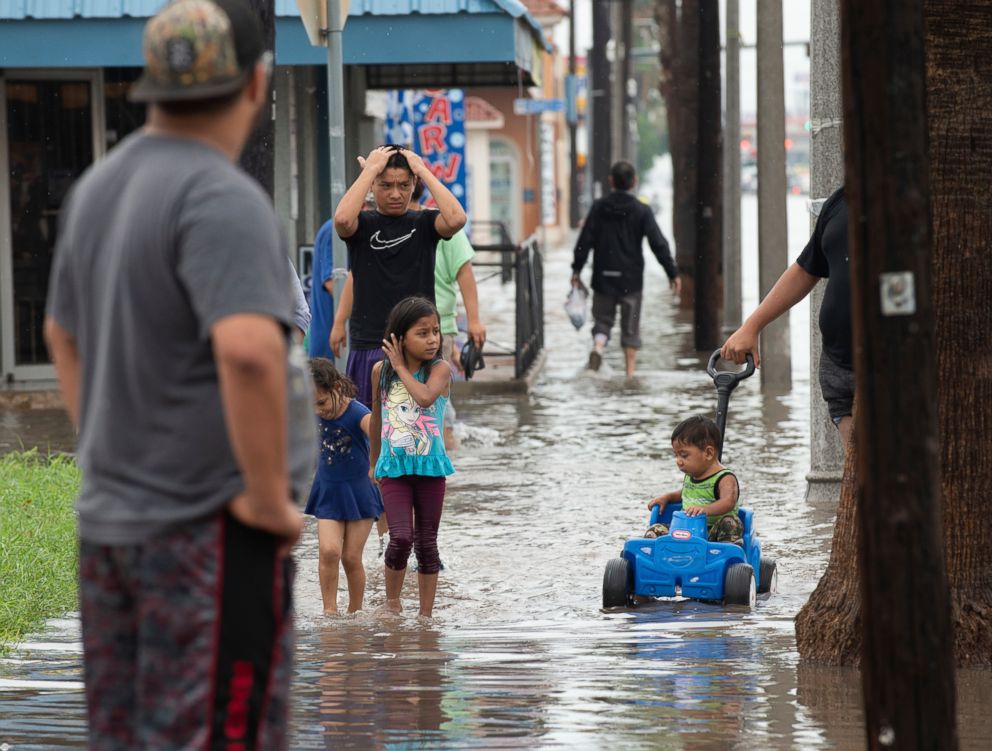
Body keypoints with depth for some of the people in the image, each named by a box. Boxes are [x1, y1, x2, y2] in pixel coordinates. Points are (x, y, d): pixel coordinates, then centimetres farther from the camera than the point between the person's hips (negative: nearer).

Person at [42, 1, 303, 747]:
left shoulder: (99, 184, 10)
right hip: (206, 531, -8)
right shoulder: (222, 198, -18)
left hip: (108, 517, 8)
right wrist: (270, 497, -21)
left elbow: (63, 335, 22)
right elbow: (248, 350, -32)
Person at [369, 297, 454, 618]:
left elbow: (425, 397, -27)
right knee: (400, 538, -13)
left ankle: (426, 614, 16)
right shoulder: (381, 371, 2)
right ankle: (391, 601, 8)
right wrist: (374, 464, 24)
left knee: (426, 543, 7)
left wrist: (401, 367, -15)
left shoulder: (440, 369, -5)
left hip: (430, 467, 0)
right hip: (394, 468, 0)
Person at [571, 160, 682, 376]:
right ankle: (630, 372, 4)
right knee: (630, 327, 7)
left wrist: (576, 270, 5)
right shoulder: (641, 211, -4)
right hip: (631, 278, -1)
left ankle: (598, 347, -18)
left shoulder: (599, 208, -1)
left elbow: (585, 241, -2)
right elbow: (659, 245, -5)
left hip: (603, 278, 1)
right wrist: (673, 273, 0)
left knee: (602, 320, 12)